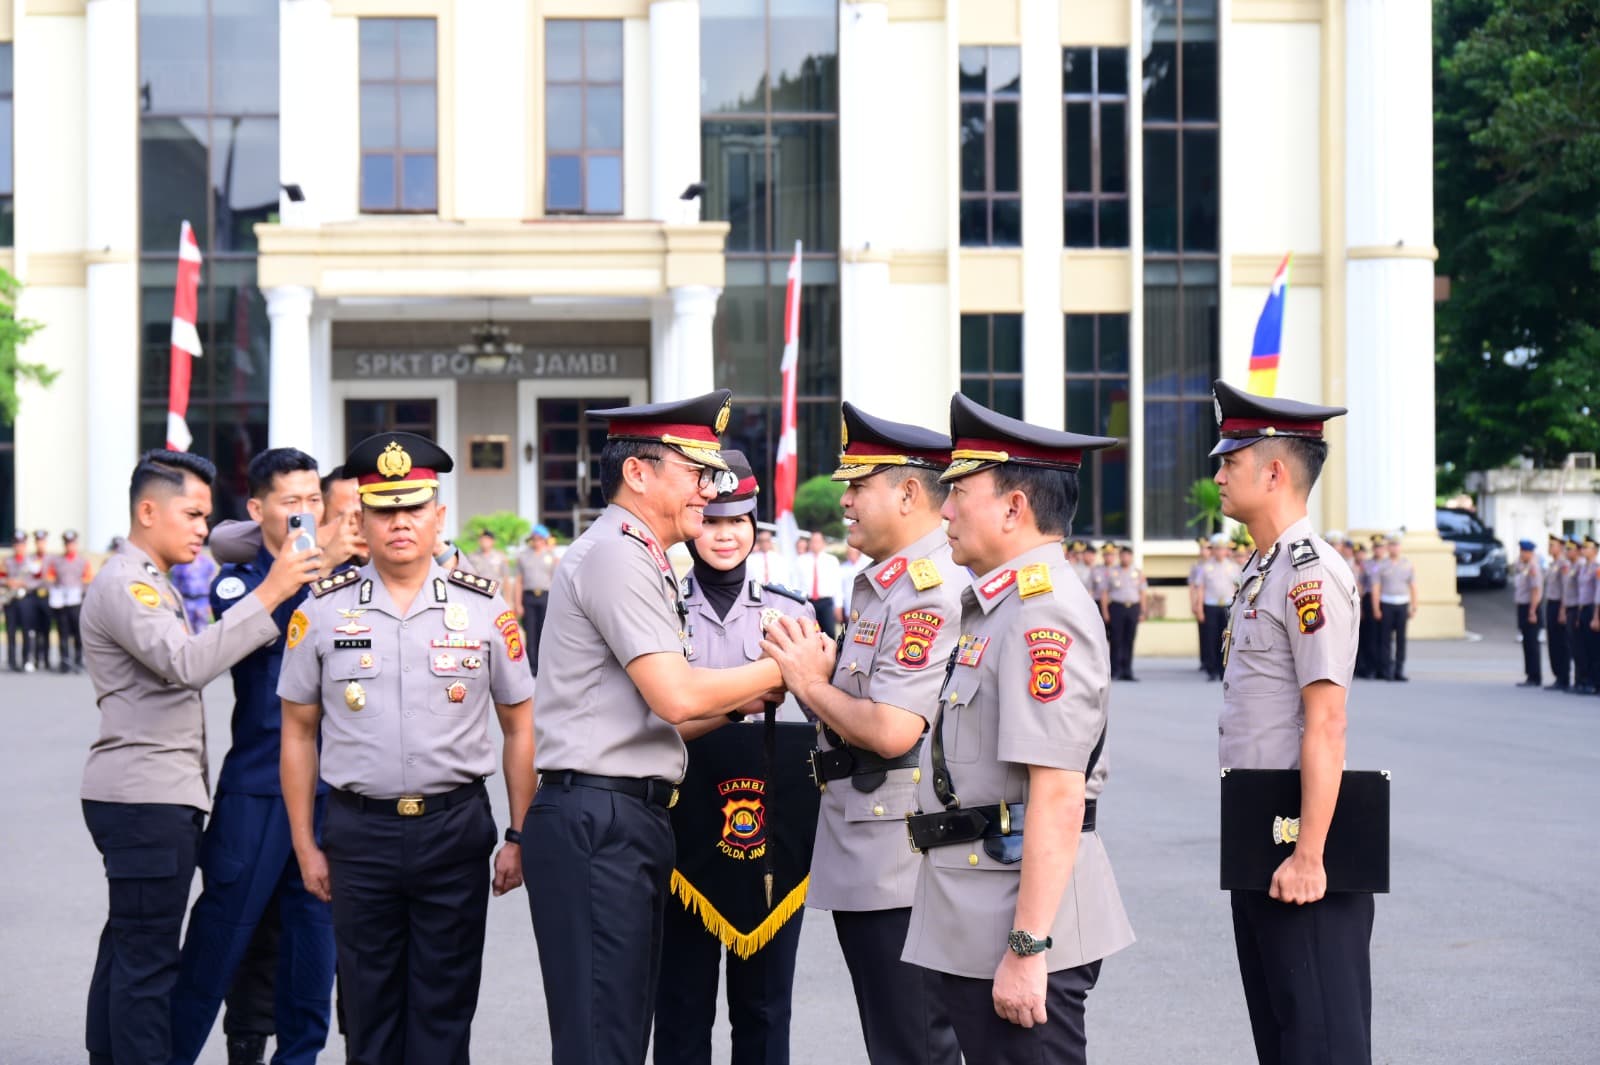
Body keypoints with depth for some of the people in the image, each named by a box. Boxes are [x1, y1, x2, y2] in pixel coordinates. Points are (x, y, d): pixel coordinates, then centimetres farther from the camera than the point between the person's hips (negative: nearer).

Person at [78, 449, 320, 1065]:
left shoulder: (153, 583, 22)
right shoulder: (123, 585, -12)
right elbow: (186, 663, -24)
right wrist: (268, 595, -24)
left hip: (160, 794, 10)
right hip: (144, 796, -10)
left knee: (127, 948, 13)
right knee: (148, 956, -10)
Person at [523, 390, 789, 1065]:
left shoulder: (638, 560, 20)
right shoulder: (615, 554, -12)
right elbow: (676, 698, -20)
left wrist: (748, 693, 9)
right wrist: (780, 670, -7)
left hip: (631, 822, 11)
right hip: (598, 823, -11)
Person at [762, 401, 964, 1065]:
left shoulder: (934, 592, -18)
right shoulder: (880, 584, 16)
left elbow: (892, 731, -26)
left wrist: (810, 682, -11)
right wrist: (816, 677, 2)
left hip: (898, 859, -11)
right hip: (863, 859, 11)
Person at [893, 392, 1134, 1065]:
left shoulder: (1043, 612, -17)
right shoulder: (999, 607, 16)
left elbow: (1059, 795, -23)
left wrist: (1028, 949, -25)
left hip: (1019, 924, -10)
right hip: (974, 931, 10)